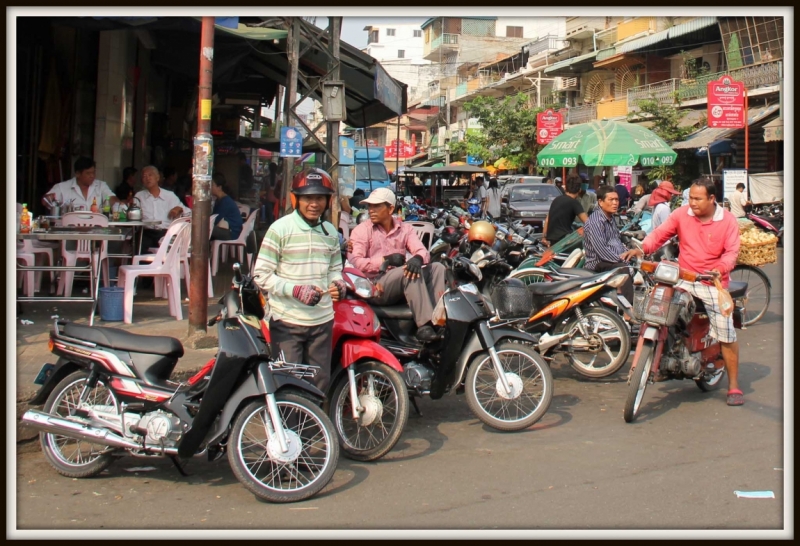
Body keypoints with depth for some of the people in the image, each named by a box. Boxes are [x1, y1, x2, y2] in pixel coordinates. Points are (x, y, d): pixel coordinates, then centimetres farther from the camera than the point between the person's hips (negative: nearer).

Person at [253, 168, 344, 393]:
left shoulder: (331, 232, 11)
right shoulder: (280, 229, -8)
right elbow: (261, 275, -9)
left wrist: (338, 285, -3)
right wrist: (295, 290, -20)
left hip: (322, 321, 6)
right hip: (287, 322, -5)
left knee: (320, 383, 12)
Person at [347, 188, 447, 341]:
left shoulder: (405, 229, 14)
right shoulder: (362, 230, 3)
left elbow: (422, 251, 0)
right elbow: (354, 262, -12)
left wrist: (418, 258, -26)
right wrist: (385, 260, -19)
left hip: (402, 283, 5)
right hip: (375, 287, -5)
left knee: (438, 267, -13)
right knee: (408, 272, -31)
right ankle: (424, 326, -39)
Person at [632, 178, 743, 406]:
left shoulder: (727, 220, -4)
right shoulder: (681, 214, 1)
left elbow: (732, 251, -10)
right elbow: (660, 233, -4)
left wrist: (721, 268, -31)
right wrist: (642, 248, -23)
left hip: (713, 283, -2)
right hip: (683, 280, 2)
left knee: (726, 334, -3)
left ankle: (733, 386, 9)